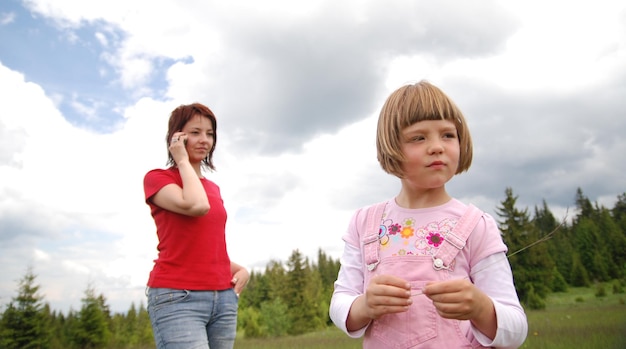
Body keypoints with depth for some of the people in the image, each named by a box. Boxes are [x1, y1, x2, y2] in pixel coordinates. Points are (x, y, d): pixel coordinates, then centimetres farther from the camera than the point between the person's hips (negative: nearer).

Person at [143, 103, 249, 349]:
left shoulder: (213, 188, 17)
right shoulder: (157, 178, -1)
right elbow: (197, 206, -21)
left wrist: (240, 269, 6)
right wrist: (182, 161, -6)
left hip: (224, 297, 6)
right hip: (177, 297, -6)